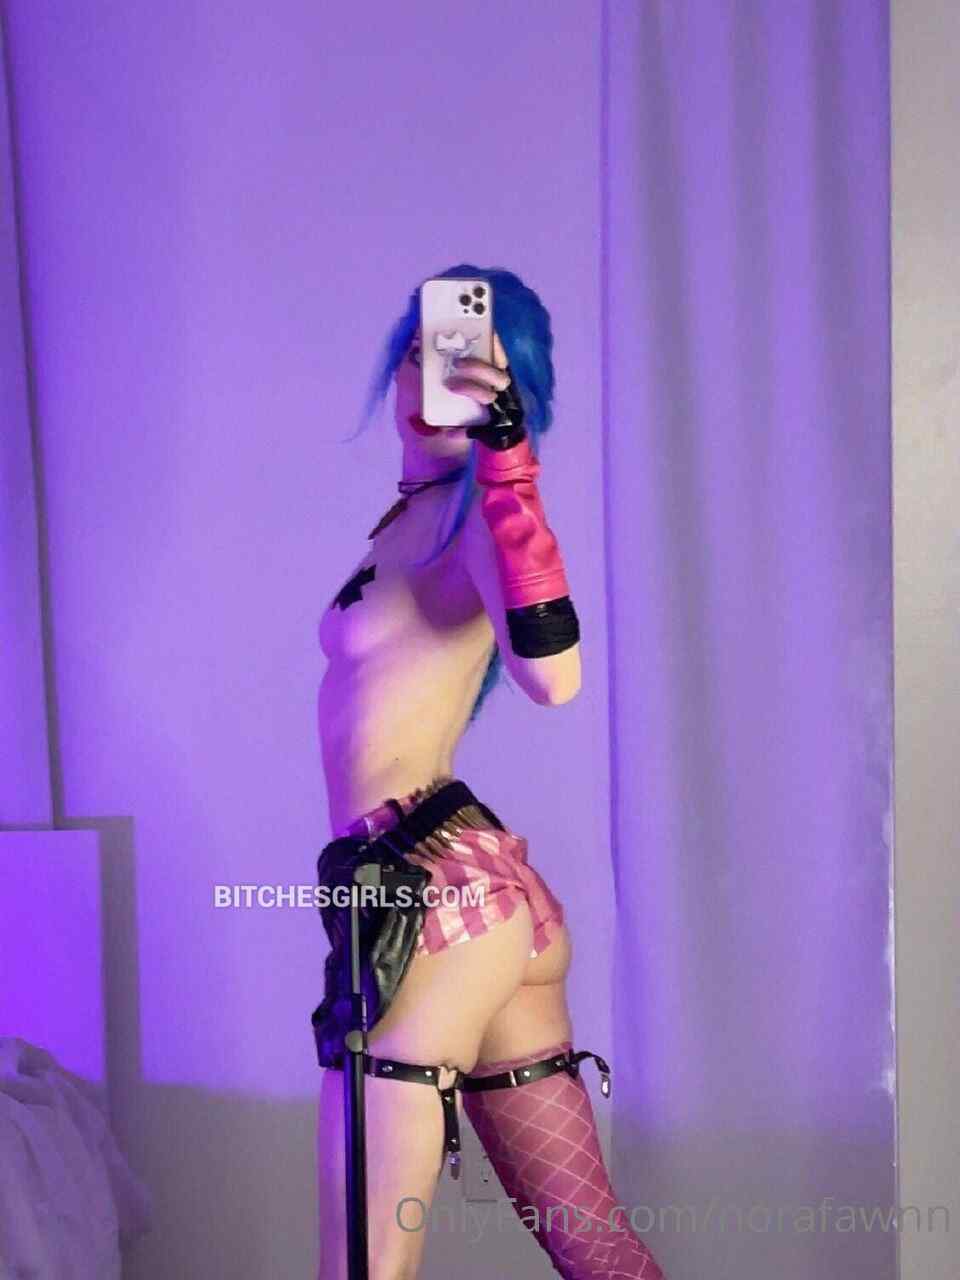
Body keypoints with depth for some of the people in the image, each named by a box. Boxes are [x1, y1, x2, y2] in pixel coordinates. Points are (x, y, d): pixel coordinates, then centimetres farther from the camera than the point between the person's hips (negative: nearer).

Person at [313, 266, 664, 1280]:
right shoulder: (410, 512, 19)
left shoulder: (475, 506, -8)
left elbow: (550, 674, -29)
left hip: (434, 889, -9)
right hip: (503, 895, 9)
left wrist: (504, 449, -31)